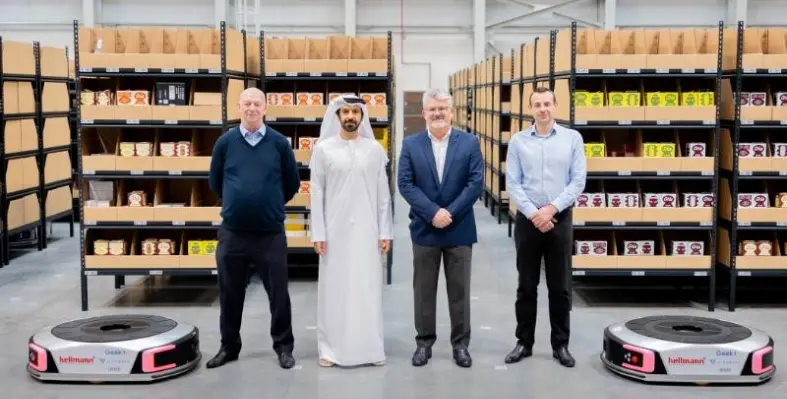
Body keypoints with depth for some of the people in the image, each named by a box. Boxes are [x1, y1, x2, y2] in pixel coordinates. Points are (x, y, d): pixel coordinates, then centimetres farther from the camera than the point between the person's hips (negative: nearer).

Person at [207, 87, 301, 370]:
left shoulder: (279, 143, -2)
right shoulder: (225, 142, 1)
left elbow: (292, 183, 8)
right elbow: (215, 182, 13)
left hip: (271, 232, -1)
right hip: (232, 232, 1)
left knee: (278, 292, 6)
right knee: (230, 293, 12)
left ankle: (284, 346, 21)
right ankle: (229, 346, 27)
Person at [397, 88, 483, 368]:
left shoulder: (469, 143, 0)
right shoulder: (410, 144, 2)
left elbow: (476, 183, -7)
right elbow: (405, 184, -6)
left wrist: (450, 213, -15)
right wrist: (432, 212, -17)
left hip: (460, 229, 0)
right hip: (424, 229, 1)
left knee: (459, 289, 8)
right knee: (424, 289, 9)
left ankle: (461, 343, 19)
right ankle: (424, 341, 21)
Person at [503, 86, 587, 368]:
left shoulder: (572, 138, 2)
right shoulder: (518, 141, 3)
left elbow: (578, 181, -3)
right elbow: (512, 184, -2)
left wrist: (552, 208, -13)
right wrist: (533, 213, -13)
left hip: (560, 219, 0)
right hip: (527, 220, 0)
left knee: (560, 287, 6)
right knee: (526, 286, 8)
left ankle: (560, 344, 18)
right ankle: (524, 342, 19)